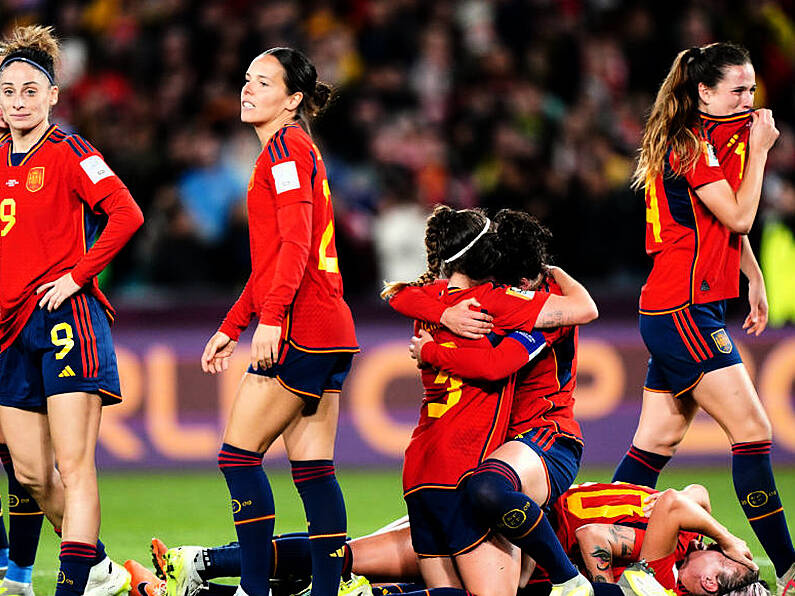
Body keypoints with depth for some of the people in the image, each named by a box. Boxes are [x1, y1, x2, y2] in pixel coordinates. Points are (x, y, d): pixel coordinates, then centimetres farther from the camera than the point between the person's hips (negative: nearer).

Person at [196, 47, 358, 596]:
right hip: (330, 330, 10)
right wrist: (232, 326, 28)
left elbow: (294, 243, -19)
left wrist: (270, 318, -26)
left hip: (300, 327, -10)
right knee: (314, 469, 6)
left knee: (239, 454, -7)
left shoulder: (287, 147, -7)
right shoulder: (297, 151, 23)